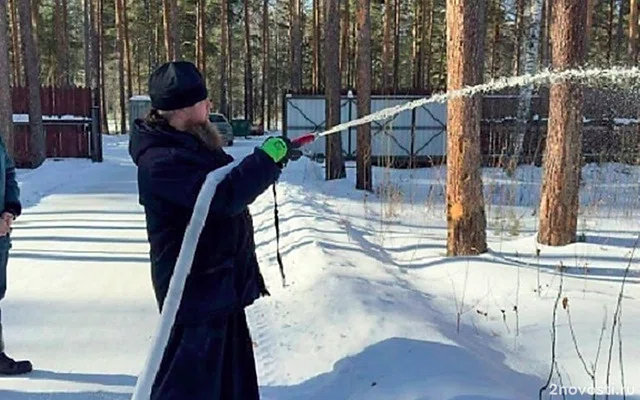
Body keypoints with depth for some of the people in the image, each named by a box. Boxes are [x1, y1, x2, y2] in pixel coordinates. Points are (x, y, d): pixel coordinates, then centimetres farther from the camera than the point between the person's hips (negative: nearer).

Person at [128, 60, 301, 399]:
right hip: (196, 289, -10)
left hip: (221, 282, 10)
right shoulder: (160, 161, -23)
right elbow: (224, 196, -33)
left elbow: (229, 178, 22)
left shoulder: (194, 141, 8)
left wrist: (274, 157, 8)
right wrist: (268, 157, -23)